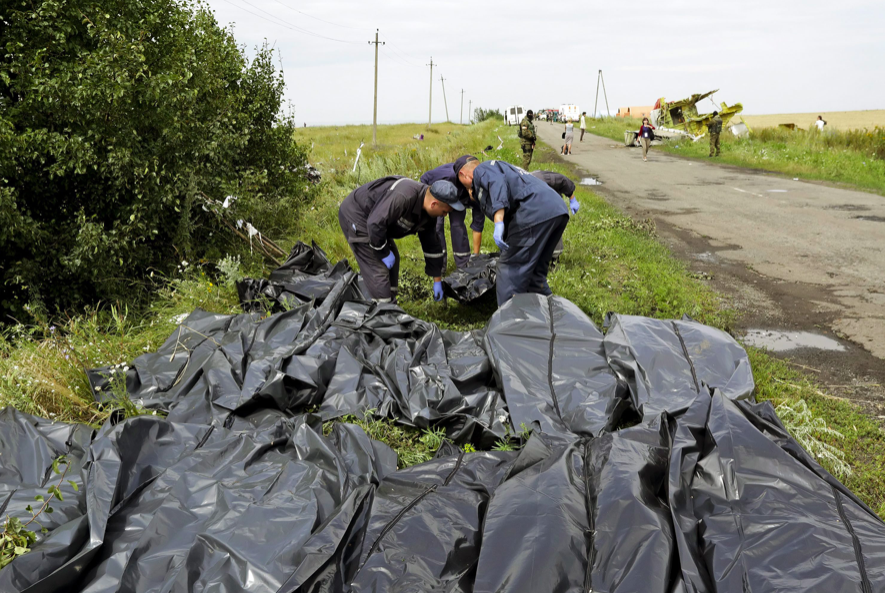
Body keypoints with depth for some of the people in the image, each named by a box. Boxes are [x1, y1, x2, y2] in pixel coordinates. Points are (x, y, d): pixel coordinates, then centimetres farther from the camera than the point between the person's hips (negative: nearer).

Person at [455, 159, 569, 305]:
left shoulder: (481, 169, 13)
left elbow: (497, 182, -13)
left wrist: (498, 221, -24)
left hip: (534, 213, -9)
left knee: (510, 270, -4)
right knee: (536, 272, 19)